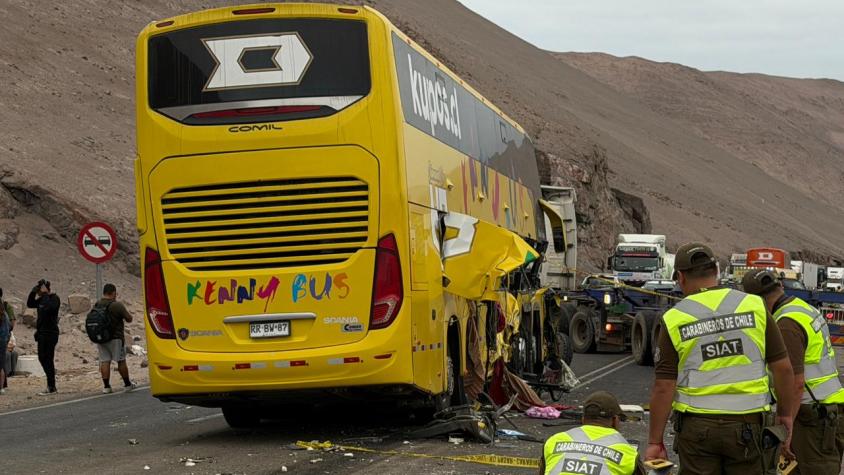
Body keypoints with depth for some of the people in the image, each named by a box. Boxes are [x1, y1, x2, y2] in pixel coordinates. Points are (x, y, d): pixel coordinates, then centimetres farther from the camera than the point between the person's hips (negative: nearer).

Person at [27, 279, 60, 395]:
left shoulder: (54, 299, -12)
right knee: (42, 358, 13)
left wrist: (45, 294, -20)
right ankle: (51, 384, 22)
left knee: (48, 359, -7)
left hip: (50, 333, -9)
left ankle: (51, 388, -3)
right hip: (42, 333, 9)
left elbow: (49, 307, -30)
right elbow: (30, 304, 19)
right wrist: (33, 292, 6)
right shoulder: (42, 299, 13)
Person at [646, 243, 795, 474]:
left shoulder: (674, 319, -4)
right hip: (746, 425, 1)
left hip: (696, 428, 0)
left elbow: (663, 388, -6)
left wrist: (655, 442, 1)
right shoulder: (754, 306, -2)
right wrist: (785, 413, 14)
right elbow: (782, 367, 0)